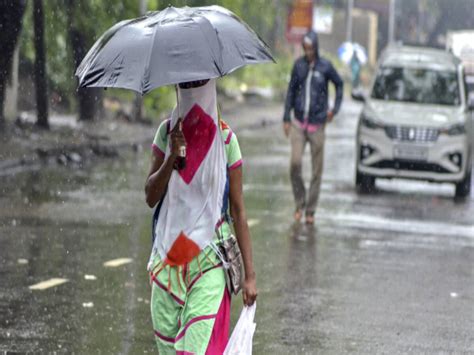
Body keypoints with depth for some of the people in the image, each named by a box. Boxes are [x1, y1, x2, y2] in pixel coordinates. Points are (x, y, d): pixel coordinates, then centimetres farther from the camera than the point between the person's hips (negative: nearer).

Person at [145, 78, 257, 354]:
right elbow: (150, 196, -1)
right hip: (169, 256, 3)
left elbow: (238, 210, -1)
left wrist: (250, 274, -5)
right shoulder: (168, 132, 4)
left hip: (209, 258, -3)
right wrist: (172, 158, -17)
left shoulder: (226, 139, -2)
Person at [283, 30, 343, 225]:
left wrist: (335, 108, 7)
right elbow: (291, 90, 10)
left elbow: (339, 84, 14)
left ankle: (310, 210, 11)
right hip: (298, 123, 1)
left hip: (317, 124, -1)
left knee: (316, 169, 2)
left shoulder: (325, 67, -3)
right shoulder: (299, 65, 2)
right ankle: (299, 203, 6)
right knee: (295, 163, -12)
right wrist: (286, 118, 9)